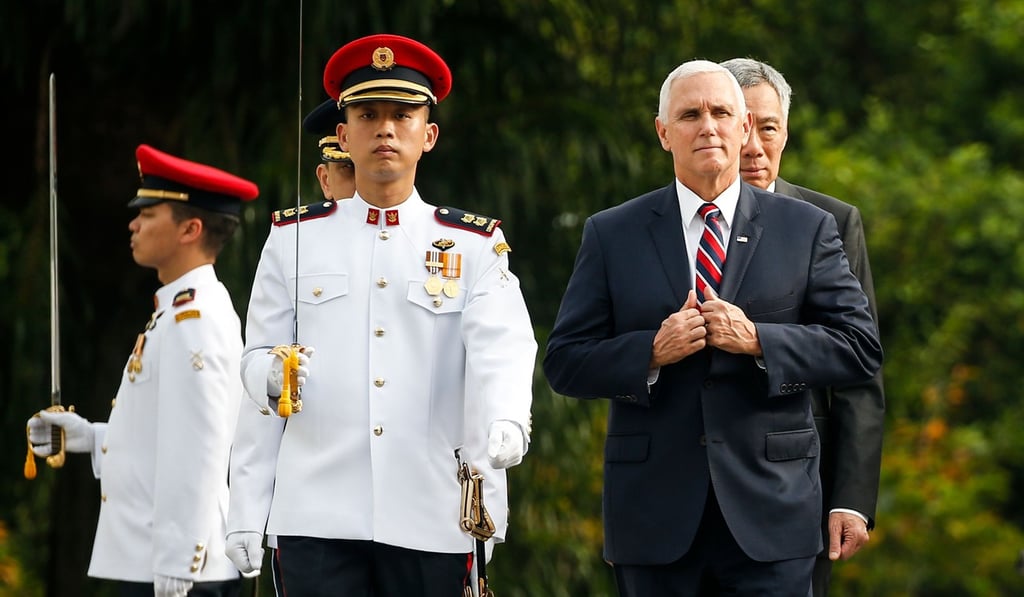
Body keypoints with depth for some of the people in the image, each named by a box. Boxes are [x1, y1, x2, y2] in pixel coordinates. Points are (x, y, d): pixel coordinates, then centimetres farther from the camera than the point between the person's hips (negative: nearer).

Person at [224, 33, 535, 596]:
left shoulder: (473, 247, 6)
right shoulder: (293, 240, 11)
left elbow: (502, 348, -9)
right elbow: (256, 356, 11)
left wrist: (507, 420, -31)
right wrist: (273, 374, -14)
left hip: (430, 521, 0)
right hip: (318, 514, 0)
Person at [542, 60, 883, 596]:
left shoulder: (806, 229, 7)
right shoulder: (611, 235, 7)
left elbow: (860, 348, 1)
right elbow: (564, 364, 3)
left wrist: (758, 341, -13)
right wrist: (652, 351, -14)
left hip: (769, 510, 0)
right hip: (654, 509, 1)